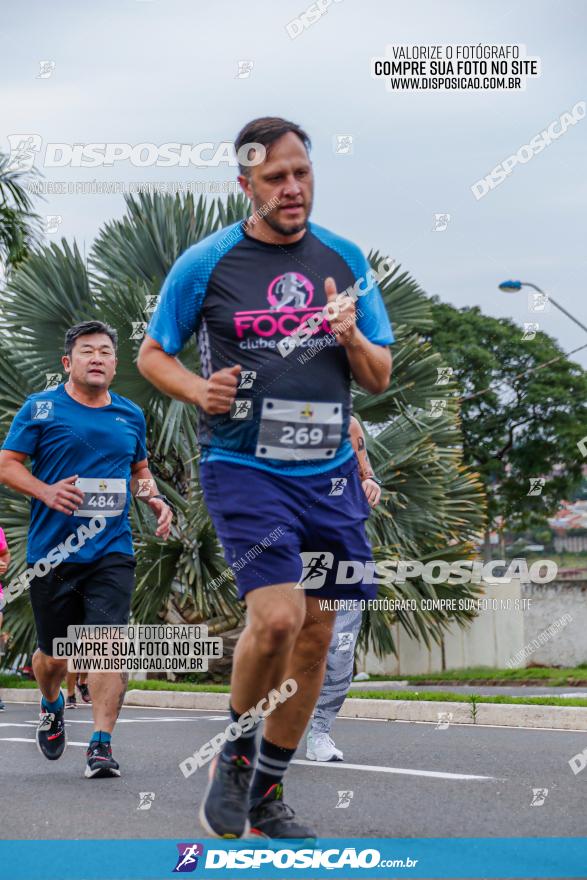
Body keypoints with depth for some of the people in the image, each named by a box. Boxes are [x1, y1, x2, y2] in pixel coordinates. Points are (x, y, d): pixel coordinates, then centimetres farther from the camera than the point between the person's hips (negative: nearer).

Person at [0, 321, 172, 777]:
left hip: (112, 553, 2)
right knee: (54, 653, 8)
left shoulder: (131, 415, 12)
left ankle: (102, 744, -11)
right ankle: (52, 706, 41)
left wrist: (154, 497, 6)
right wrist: (46, 491, -15)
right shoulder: (40, 408, 1)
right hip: (53, 552, -2)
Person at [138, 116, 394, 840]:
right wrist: (199, 390, -13)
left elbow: (380, 378, 11)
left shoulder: (345, 259, 8)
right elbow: (152, 353, 7)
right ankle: (234, 754, 6)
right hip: (243, 466, -5)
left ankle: (265, 796, 23)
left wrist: (352, 339, -10)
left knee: (314, 638, 7)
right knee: (277, 617, -22)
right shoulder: (205, 263, -3)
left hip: (329, 473, 5)